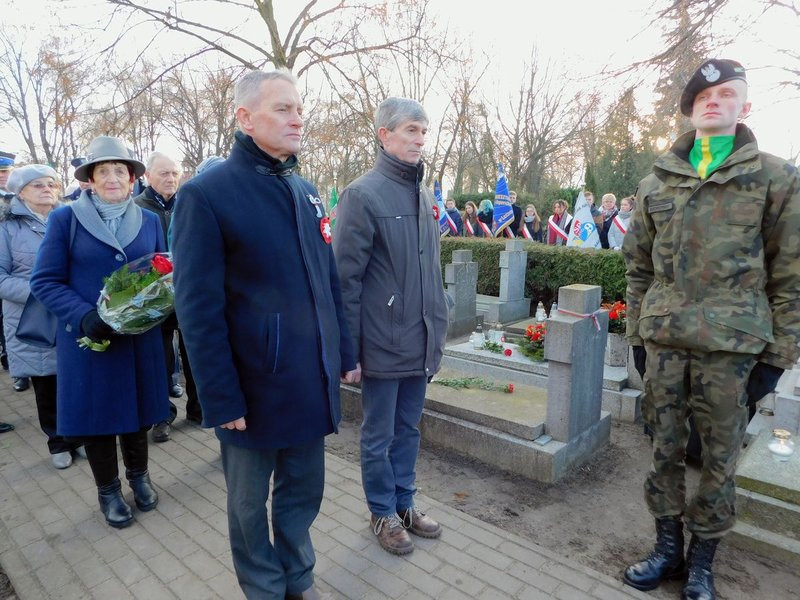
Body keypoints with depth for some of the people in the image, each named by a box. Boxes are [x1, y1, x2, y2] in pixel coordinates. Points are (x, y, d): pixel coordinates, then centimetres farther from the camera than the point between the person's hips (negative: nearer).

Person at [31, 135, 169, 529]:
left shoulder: (149, 221, 5)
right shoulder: (65, 219, -4)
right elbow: (45, 281, -6)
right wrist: (84, 316, -21)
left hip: (141, 337, 2)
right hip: (87, 339, -2)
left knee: (139, 412, 15)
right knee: (96, 413, 11)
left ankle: (139, 476, 39)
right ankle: (108, 490, 33)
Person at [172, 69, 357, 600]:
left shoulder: (306, 191, 9)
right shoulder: (207, 194, -11)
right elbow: (198, 308, -13)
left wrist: (345, 354, 11)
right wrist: (222, 400, -13)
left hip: (312, 382, 6)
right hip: (255, 388, -5)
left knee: (304, 491, 20)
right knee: (250, 504, 16)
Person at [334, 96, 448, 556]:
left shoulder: (425, 195, 10)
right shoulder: (363, 195, -12)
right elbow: (346, 277, -14)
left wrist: (439, 327, 14)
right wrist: (348, 346, -14)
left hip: (421, 341, 7)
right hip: (384, 342, -6)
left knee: (408, 428, 20)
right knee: (379, 436, 12)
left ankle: (405, 503, 39)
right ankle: (383, 513, 33)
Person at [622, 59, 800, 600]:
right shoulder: (657, 182, 10)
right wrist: (638, 333, 9)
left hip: (732, 343, -2)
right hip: (663, 338, 3)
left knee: (719, 457, 8)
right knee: (665, 448, 11)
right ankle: (668, 547, 29)